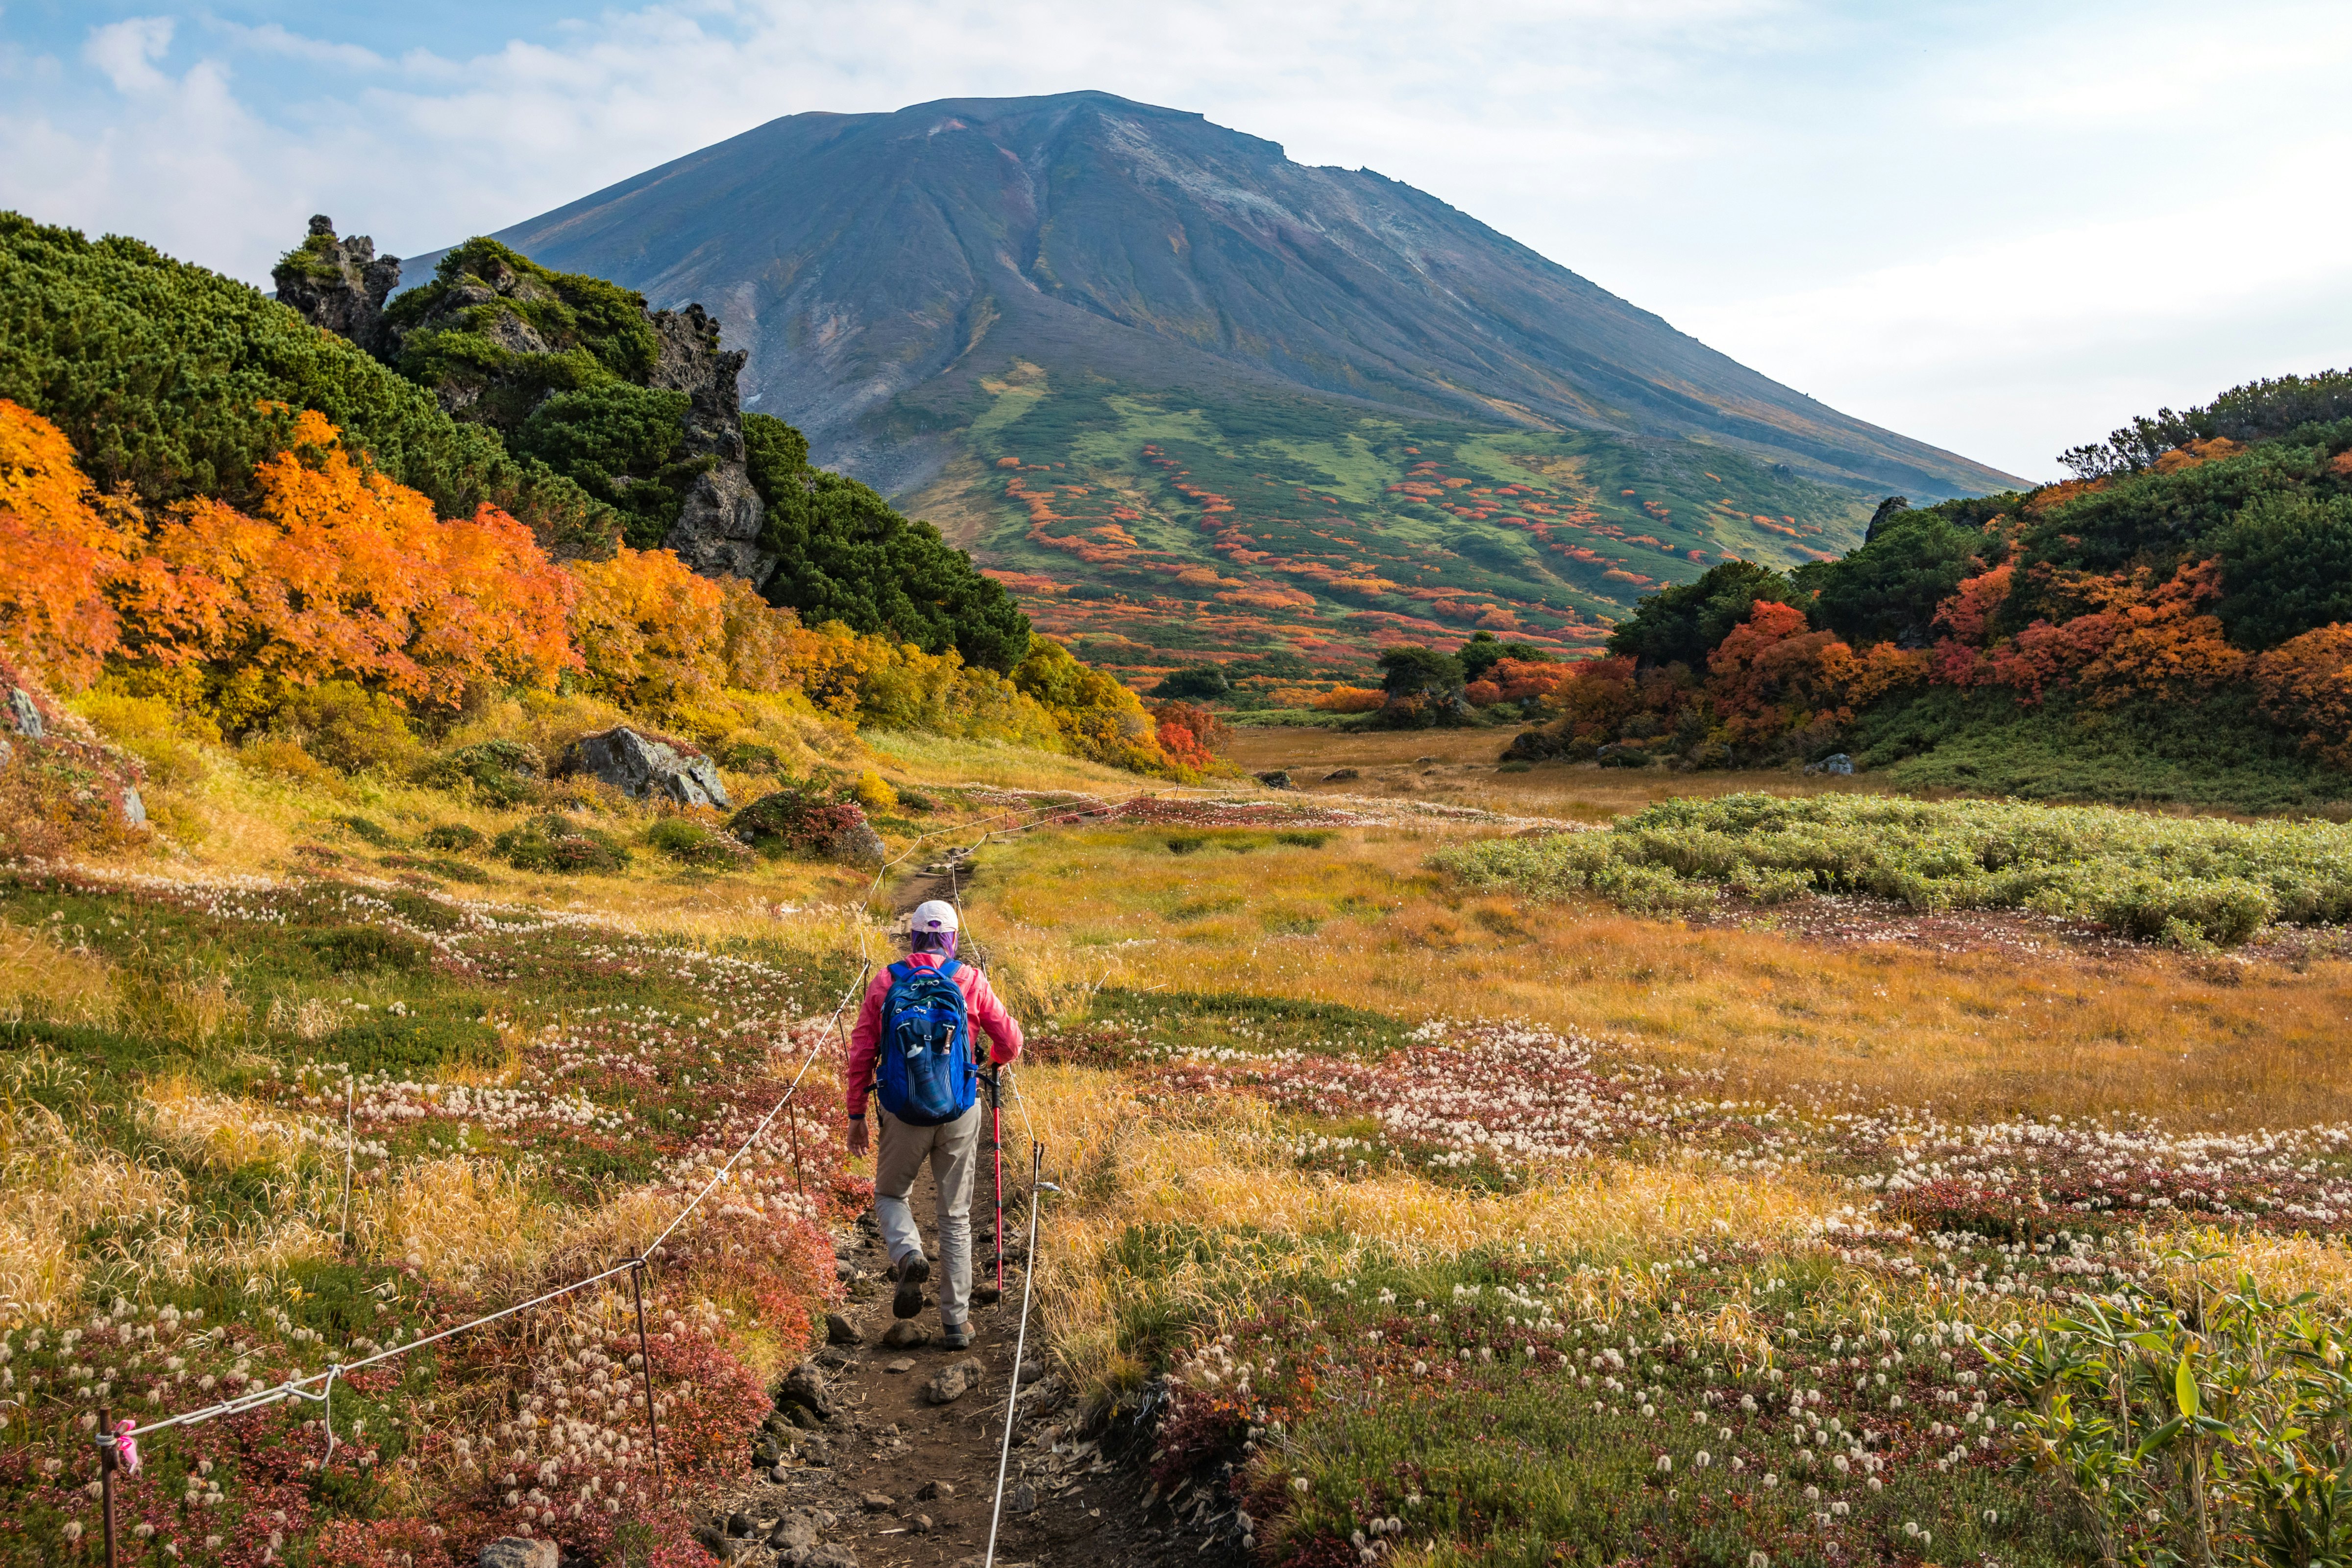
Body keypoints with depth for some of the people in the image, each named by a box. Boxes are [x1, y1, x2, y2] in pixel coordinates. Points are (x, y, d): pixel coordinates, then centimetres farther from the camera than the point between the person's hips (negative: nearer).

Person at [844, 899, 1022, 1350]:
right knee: (956, 1216, 12)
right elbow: (1010, 1041, 5)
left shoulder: (885, 982, 1)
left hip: (905, 1113, 0)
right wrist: (994, 1062, 29)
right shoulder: (971, 980, 1)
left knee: (890, 1195, 22)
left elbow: (861, 1053, 1)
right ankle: (956, 1322, 12)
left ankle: (909, 1255, -9)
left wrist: (856, 1115, 8)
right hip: (960, 1110, 0)